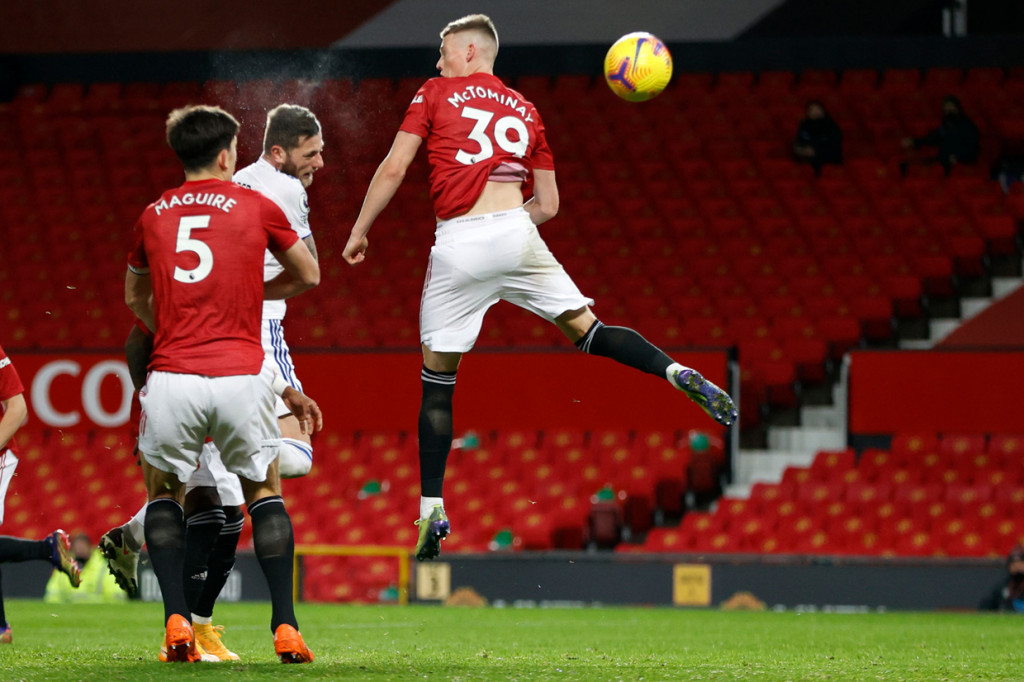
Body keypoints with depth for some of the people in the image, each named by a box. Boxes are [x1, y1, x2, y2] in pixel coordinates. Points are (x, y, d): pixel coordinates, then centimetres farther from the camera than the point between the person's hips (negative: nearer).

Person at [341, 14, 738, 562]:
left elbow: (393, 170, 2)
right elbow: (547, 205, 19)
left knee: (437, 379, 6)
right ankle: (677, 373, -19)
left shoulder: (435, 95, 9)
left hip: (457, 246, -3)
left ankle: (432, 510, 5)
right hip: (515, 233, 3)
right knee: (588, 331, 7)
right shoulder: (524, 110, 20)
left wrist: (360, 231, 11)